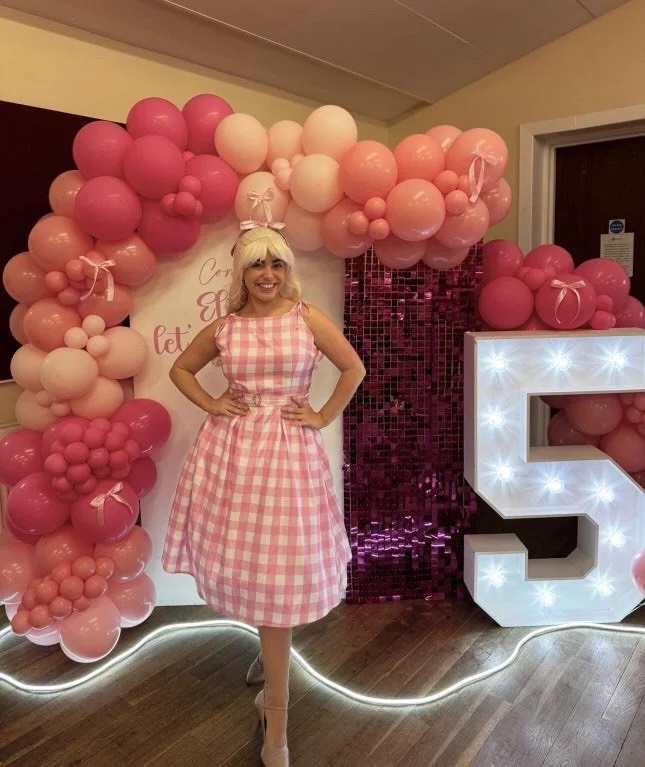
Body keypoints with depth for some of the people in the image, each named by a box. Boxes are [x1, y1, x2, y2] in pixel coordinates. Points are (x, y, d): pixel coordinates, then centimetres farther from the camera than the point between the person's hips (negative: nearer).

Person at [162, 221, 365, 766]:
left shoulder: (308, 319, 0)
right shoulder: (224, 327, 7)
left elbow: (355, 369, 3)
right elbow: (181, 369, 19)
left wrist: (324, 417, -2)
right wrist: (210, 404, 4)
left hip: (288, 450, -2)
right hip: (231, 450, 3)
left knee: (277, 573, 0)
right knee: (244, 560, 12)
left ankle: (276, 719, 15)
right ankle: (274, 654, 45)